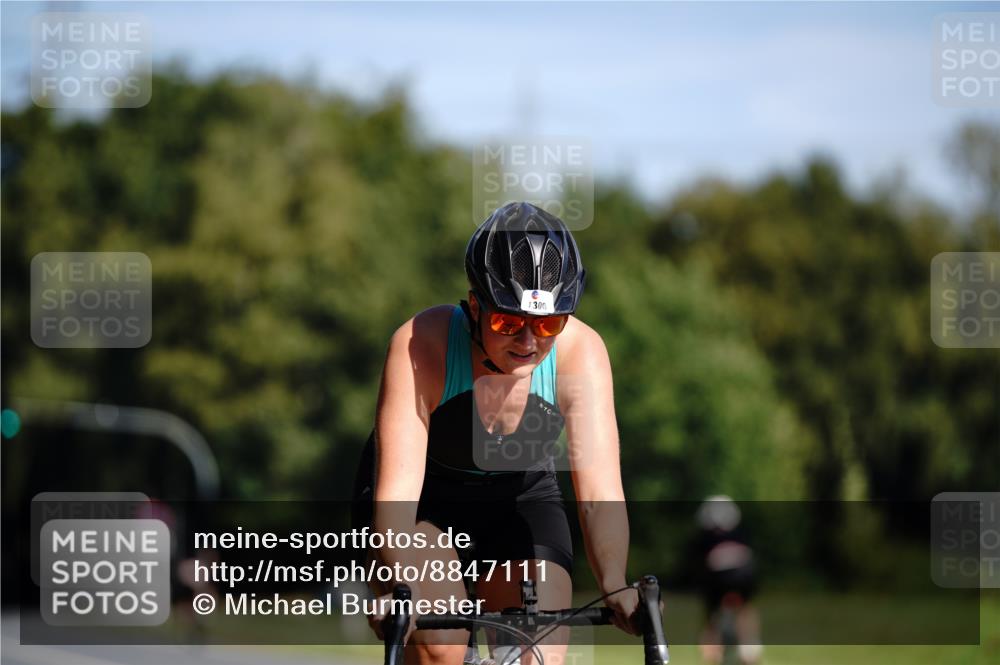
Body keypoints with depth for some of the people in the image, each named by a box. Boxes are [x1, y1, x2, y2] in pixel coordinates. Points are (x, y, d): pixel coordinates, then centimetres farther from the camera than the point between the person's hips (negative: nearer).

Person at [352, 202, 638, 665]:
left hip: (520, 497, 2)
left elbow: (598, 491, -32)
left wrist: (615, 589, -47)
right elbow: (397, 489, -39)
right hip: (426, 495, -2)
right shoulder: (421, 345, -32)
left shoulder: (580, 352, -27)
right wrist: (398, 588, -55)